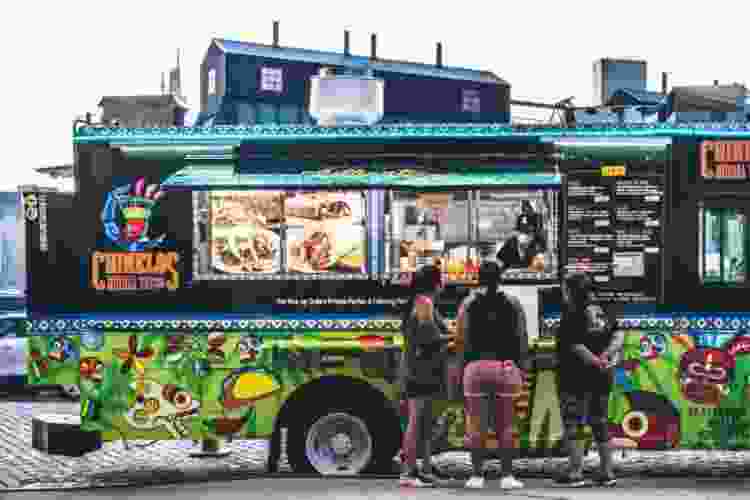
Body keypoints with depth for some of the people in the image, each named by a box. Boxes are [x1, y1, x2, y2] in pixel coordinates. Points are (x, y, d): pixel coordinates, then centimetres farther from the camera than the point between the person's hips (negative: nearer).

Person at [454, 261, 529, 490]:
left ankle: (476, 475, 5)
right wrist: (523, 366, 7)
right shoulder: (512, 303, 3)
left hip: (476, 365, 0)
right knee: (505, 425, 6)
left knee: (476, 424, 5)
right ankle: (507, 475, 3)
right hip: (506, 366, 0)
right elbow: (522, 338, 1)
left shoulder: (468, 302, 1)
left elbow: (460, 338, -1)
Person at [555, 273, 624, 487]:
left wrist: (595, 361, -20)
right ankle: (607, 472, 13)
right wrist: (606, 356, -9)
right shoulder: (600, 313, 10)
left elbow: (576, 347, -21)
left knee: (570, 424, 0)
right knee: (599, 423, 13)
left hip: (576, 375, -7)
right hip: (602, 376, 7)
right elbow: (618, 337, 4)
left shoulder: (572, 317, -12)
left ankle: (576, 472, -5)